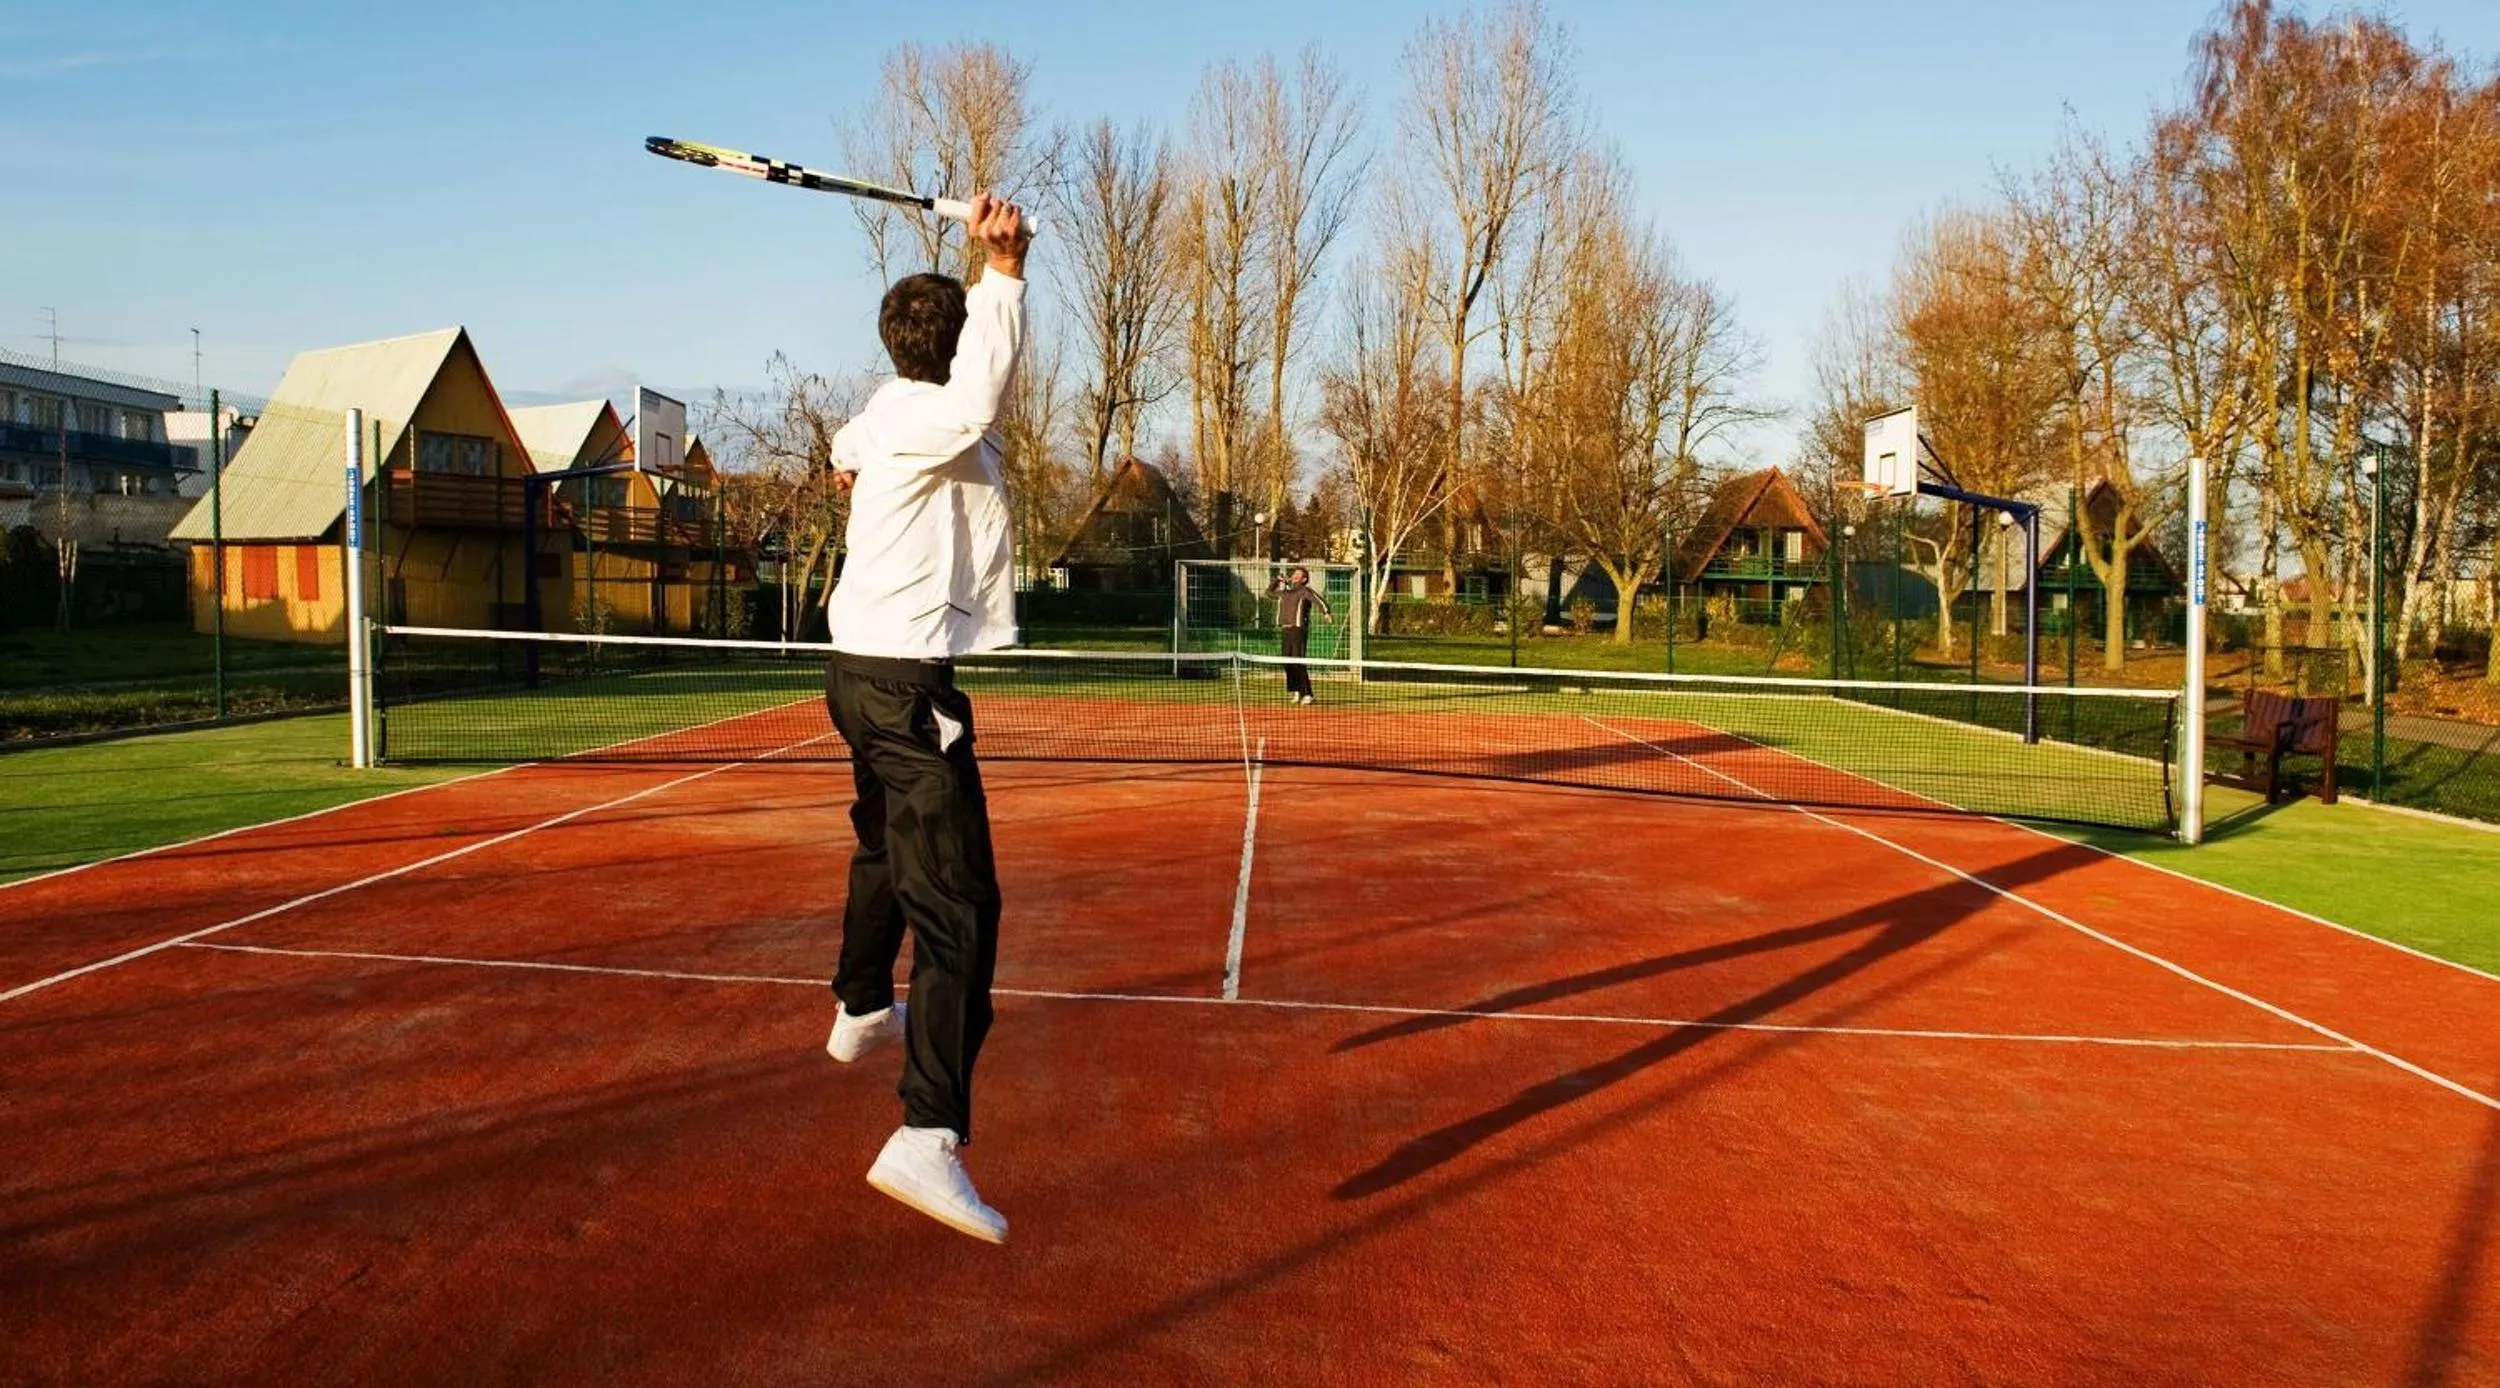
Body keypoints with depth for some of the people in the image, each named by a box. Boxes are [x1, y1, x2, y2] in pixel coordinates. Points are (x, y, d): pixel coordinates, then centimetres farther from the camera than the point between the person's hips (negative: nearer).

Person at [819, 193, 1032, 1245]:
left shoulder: (886, 410, 12)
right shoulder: (921, 416, -16)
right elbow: (978, 398, -42)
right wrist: (1003, 271, -43)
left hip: (862, 673, 11)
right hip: (908, 684, -10)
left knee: (886, 849, 32)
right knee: (959, 909, -16)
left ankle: (862, 1010, 53)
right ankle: (928, 1137, -26)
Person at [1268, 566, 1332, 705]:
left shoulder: (1305, 591, 0)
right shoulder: (1284, 592, 21)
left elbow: (1318, 600, -17)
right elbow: (1269, 592, 37)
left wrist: (1327, 611, -35)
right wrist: (1279, 580, 25)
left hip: (1298, 630, -7)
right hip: (1284, 630, 7)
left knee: (1299, 664, -12)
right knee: (1287, 663, 6)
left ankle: (1307, 695, -11)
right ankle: (1296, 692, 14)